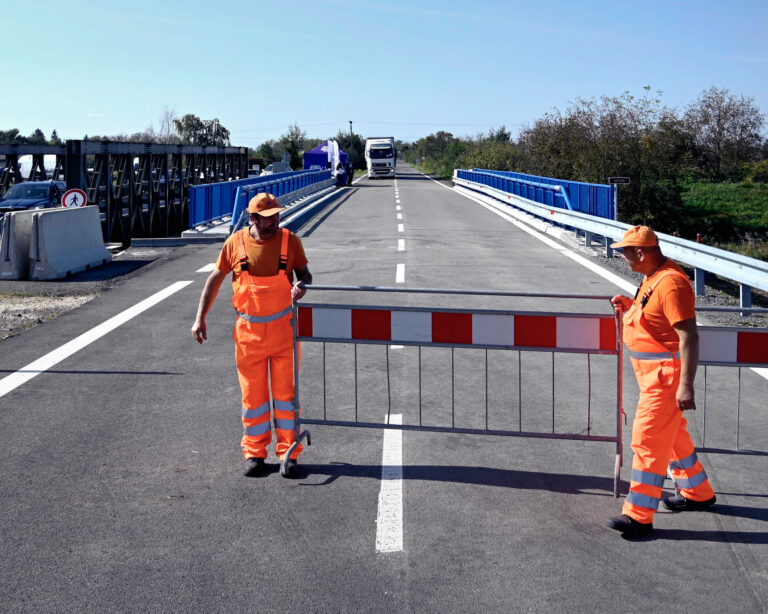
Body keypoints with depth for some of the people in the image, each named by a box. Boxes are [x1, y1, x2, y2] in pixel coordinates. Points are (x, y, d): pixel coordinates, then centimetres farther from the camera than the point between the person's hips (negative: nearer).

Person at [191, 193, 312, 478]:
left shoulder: (289, 240, -3)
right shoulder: (236, 243, -4)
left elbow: (304, 272, 9)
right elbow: (215, 278, 6)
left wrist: (301, 285, -16)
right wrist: (200, 318, 4)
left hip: (283, 327, 0)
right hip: (249, 331, 0)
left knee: (285, 391, 3)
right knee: (253, 393, 7)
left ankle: (288, 454, 13)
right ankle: (255, 453, 21)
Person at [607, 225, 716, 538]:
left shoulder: (671, 283, -24)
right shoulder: (654, 277, 8)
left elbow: (689, 335, -27)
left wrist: (686, 385, -30)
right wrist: (631, 305, 10)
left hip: (665, 376, -11)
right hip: (653, 372, 11)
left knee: (648, 441, -7)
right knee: (672, 436, 23)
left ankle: (639, 515, -1)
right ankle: (698, 493, 40)